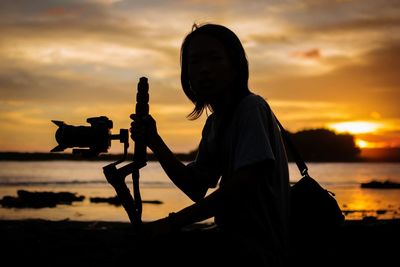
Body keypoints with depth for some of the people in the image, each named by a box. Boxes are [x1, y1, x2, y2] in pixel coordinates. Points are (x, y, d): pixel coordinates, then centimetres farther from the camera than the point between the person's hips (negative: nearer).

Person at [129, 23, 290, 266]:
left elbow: (243, 184, -22)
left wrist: (174, 221, -19)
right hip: (234, 245, 7)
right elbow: (197, 189, 8)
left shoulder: (252, 108, -13)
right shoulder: (213, 123, 11)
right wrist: (154, 142, -3)